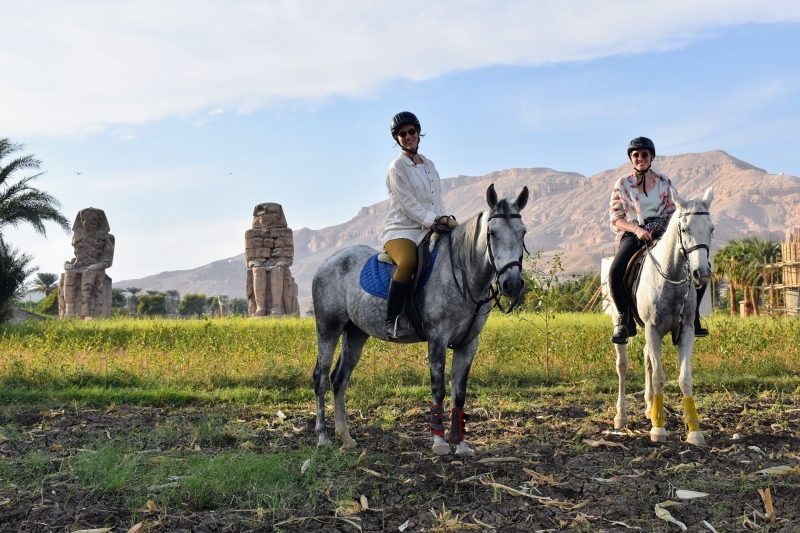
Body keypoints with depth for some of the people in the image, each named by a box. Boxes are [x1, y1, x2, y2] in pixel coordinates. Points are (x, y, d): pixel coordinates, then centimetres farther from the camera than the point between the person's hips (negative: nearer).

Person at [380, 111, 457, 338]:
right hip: (401, 231, -7)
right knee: (409, 262, -37)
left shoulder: (429, 165, 16)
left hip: (428, 231, 7)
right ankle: (392, 321, -29)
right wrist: (437, 220, -20)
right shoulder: (397, 168, -4)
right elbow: (409, 205, -12)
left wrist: (446, 222, -2)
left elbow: (438, 201, 16)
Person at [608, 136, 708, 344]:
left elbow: (671, 211, 13)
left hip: (662, 234, 3)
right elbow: (615, 218, 0)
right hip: (633, 235, -2)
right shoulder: (622, 184, 3)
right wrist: (636, 229, -17)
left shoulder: (663, 182, 9)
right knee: (615, 273, -31)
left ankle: (692, 318, 1)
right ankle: (625, 321, -10)